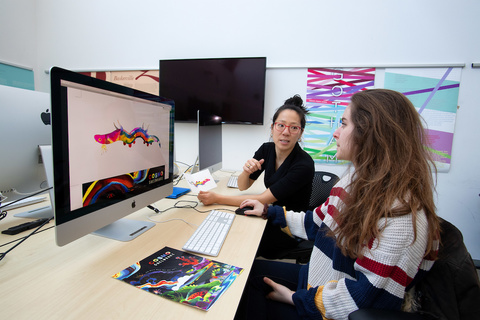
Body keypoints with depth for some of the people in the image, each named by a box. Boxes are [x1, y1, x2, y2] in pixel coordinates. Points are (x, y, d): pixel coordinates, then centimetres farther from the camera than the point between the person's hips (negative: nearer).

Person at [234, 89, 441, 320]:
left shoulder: (401, 213, -30)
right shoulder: (357, 179, -2)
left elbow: (368, 297, -28)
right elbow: (318, 224, 8)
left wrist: (297, 299, -16)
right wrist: (269, 212, 13)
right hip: (317, 279, 7)